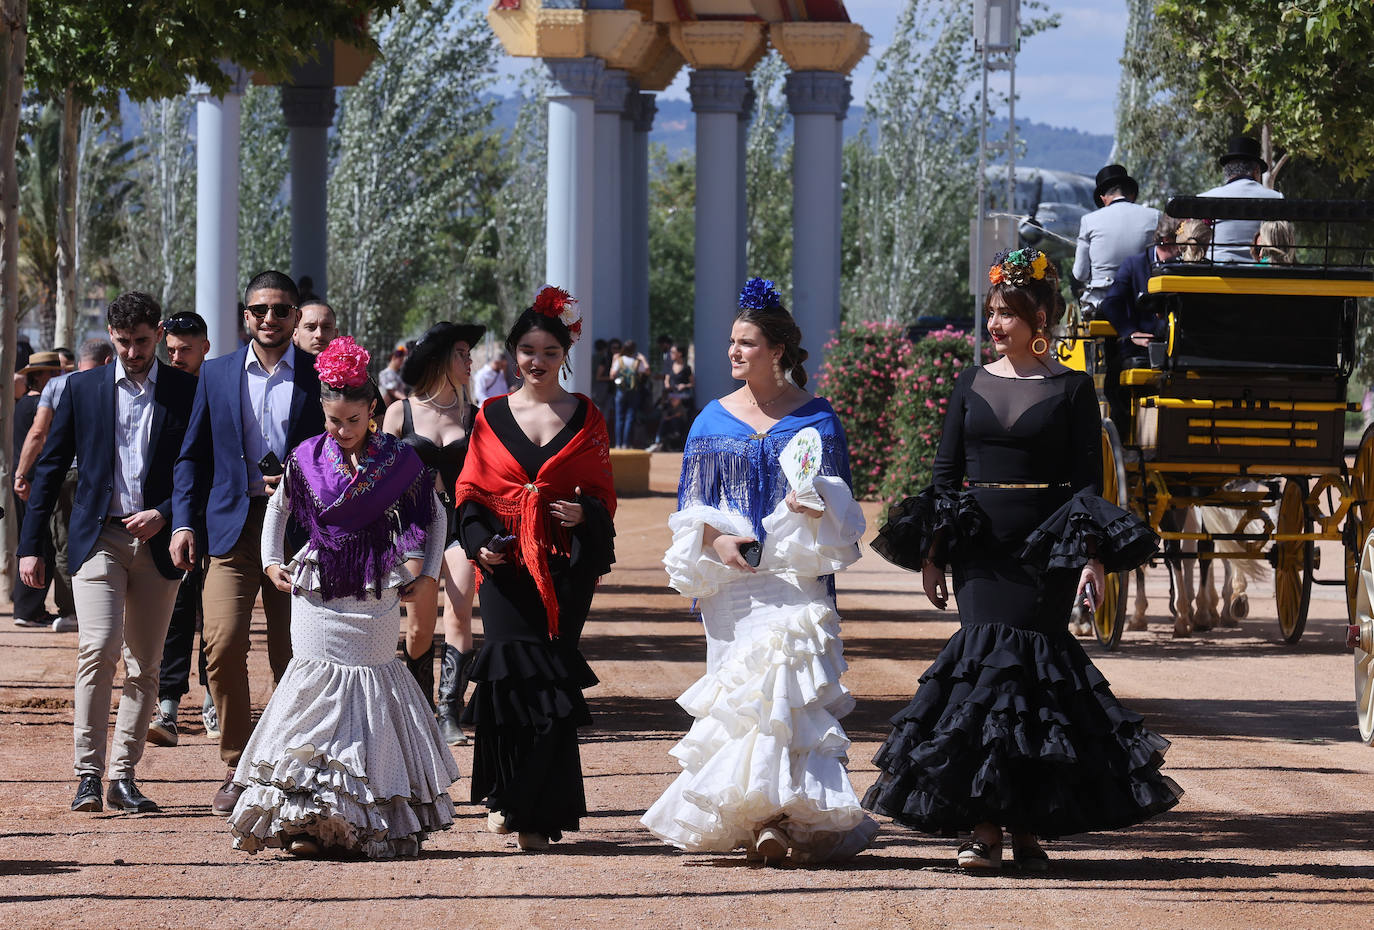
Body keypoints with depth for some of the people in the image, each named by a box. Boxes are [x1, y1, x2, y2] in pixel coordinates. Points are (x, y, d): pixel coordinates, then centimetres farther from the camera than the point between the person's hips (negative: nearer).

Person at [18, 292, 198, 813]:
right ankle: (88, 774, -14)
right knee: (99, 649, -16)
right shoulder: (83, 389, 8)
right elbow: (50, 468, 10)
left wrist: (164, 514, -10)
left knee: (144, 667, 3)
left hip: (157, 542, 1)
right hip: (98, 536, -1)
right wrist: (30, 545, 5)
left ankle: (123, 776, 9)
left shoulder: (187, 391, 6)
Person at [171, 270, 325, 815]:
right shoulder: (216, 376, 10)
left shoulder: (322, 377, 5)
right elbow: (193, 456, 13)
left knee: (292, 656, 2)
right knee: (223, 646, -12)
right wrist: (184, 524, 1)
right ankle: (237, 769, 0)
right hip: (233, 525, 1)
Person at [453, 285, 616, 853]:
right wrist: (479, 543, -7)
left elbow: (604, 495, 11)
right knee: (511, 671, -11)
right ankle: (507, 796, 6)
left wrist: (584, 514, -11)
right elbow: (470, 492, 10)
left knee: (552, 676, -6)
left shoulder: (585, 418, 10)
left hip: (567, 566, 0)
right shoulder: (492, 417, 10)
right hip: (506, 565, 0)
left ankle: (537, 812, 0)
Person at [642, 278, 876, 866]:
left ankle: (791, 814, -15)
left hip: (796, 577, -3)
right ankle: (751, 821, 0)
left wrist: (817, 506, -18)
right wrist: (714, 540, -9)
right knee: (737, 697, -3)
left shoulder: (815, 420, 5)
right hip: (729, 580, 3)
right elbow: (690, 509, 12)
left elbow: (841, 512, 5)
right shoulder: (713, 421, 12)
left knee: (788, 685, -15)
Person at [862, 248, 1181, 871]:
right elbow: (945, 472, 12)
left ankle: (1028, 824, 2)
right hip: (979, 550, 2)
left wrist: (1092, 557, -9)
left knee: (1029, 665, -6)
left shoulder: (1072, 390, 3)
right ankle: (984, 825, -10)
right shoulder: (971, 386, 11)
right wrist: (930, 554, 6)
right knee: (988, 657, -9)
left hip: (1046, 550, -2)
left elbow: (1088, 481, 0)